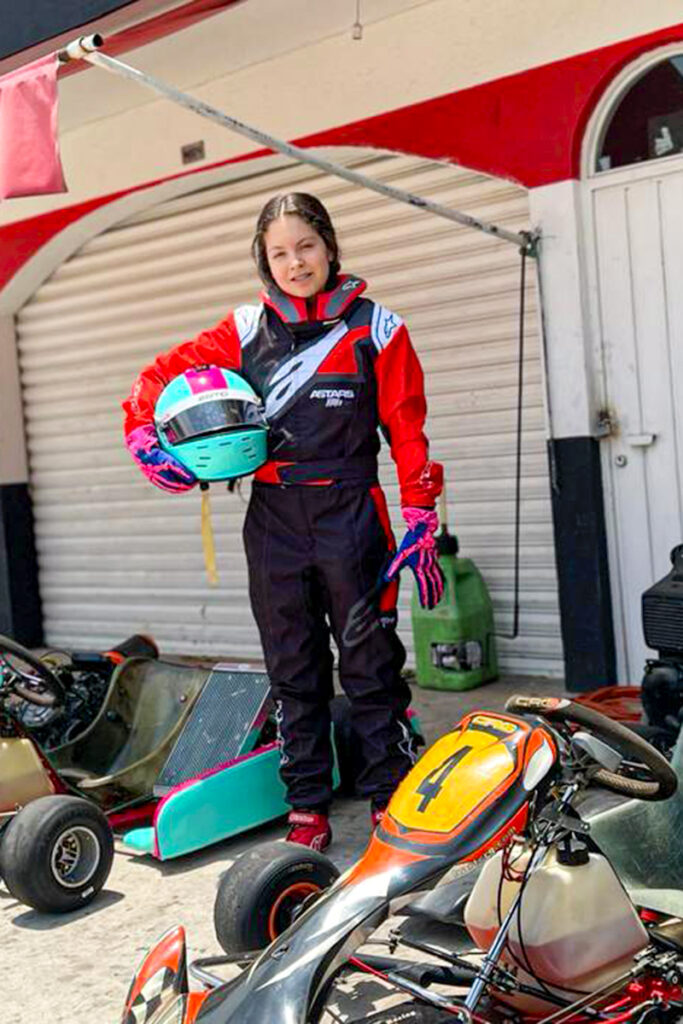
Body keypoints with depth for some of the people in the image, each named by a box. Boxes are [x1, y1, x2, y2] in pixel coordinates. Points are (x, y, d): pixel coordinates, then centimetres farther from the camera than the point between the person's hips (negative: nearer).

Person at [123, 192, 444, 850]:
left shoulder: (375, 327, 1)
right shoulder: (248, 329, 7)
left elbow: (408, 431, -1)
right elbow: (165, 372, 13)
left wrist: (420, 525, -6)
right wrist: (143, 437, -3)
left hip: (349, 513, -2)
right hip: (273, 518, 3)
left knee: (369, 663, 3)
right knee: (293, 671, 9)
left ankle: (391, 800, 16)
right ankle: (307, 808, 19)